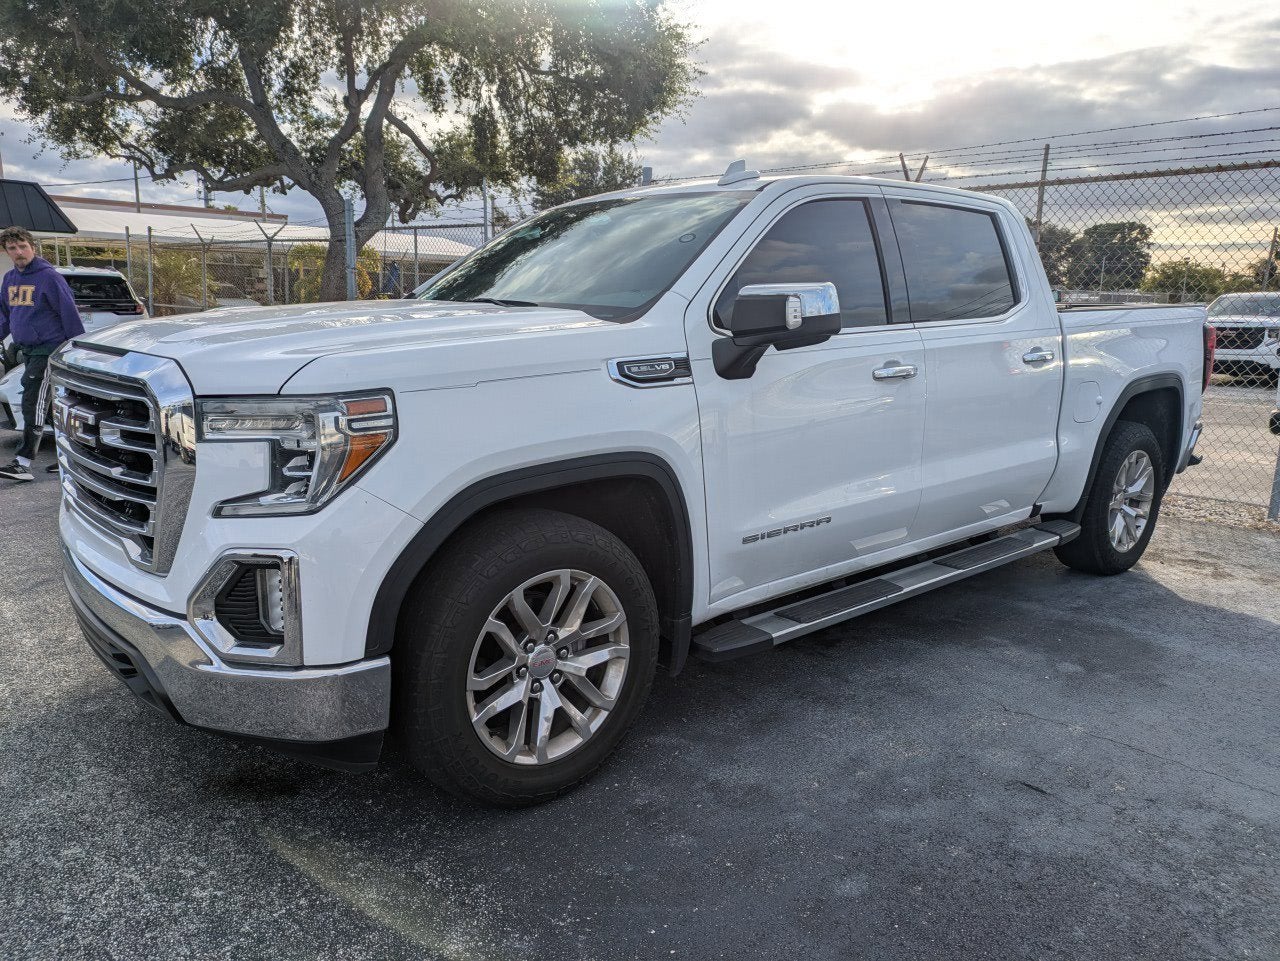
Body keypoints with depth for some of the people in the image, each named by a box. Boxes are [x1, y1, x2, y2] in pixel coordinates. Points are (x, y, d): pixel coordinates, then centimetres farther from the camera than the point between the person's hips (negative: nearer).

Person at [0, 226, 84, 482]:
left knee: (33, 405, -11)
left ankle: (23, 463, -10)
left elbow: (69, 314, -13)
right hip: (27, 350, 8)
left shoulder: (48, 277, -11)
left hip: (48, 349, -8)